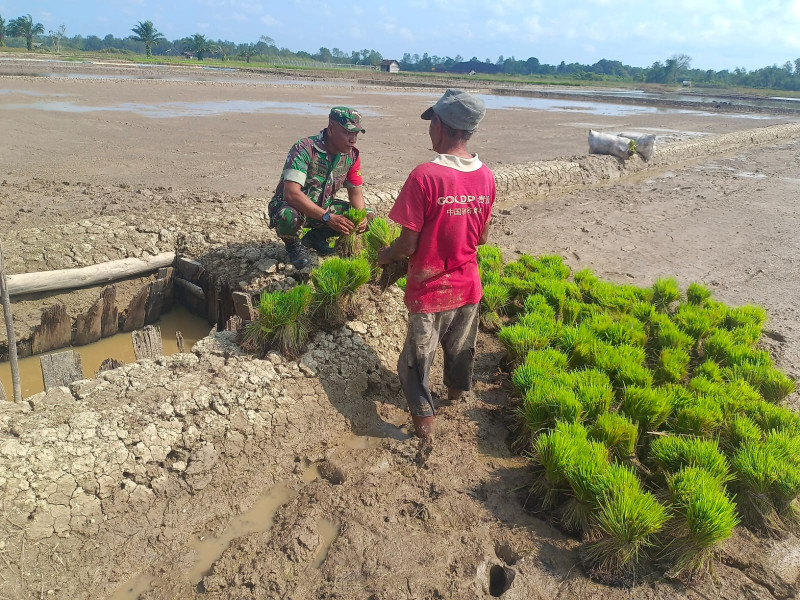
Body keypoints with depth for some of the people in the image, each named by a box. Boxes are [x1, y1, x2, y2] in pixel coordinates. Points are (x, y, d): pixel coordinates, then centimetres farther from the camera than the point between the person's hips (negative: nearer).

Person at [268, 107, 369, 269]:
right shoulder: (304, 149, -27)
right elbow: (291, 193, -36)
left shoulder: (352, 155, -7)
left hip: (323, 208, 6)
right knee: (288, 216, -42)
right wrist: (327, 217, -41)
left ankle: (316, 237, 12)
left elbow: (355, 192, 2)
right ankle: (293, 245, -3)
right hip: (290, 206, -6)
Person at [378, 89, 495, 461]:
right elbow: (482, 238, 6)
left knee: (416, 364, 12)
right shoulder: (485, 176, -4)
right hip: (468, 288, 6)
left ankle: (425, 430, 17)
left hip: (430, 291, -6)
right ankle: (455, 401, 48)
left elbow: (408, 244, -19)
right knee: (460, 355, 26)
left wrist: (384, 257, 1)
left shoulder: (425, 176, -23)